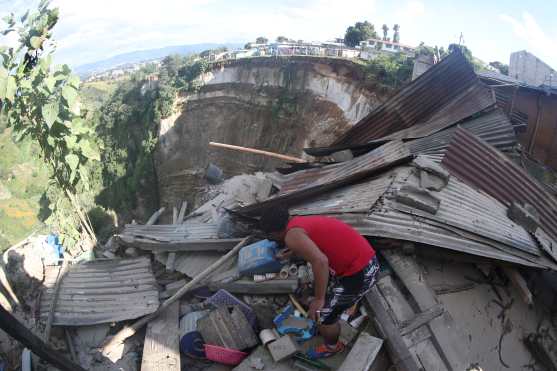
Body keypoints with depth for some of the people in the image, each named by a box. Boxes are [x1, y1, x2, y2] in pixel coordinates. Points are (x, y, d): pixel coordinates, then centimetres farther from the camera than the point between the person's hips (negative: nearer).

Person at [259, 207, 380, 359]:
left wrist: (319, 299, -19)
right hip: (364, 259, 9)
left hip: (358, 274, -9)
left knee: (322, 315, 10)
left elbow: (320, 261, -29)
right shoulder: (302, 221, 11)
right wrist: (293, 250, 38)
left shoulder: (292, 235, -16)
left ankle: (332, 346, 37)